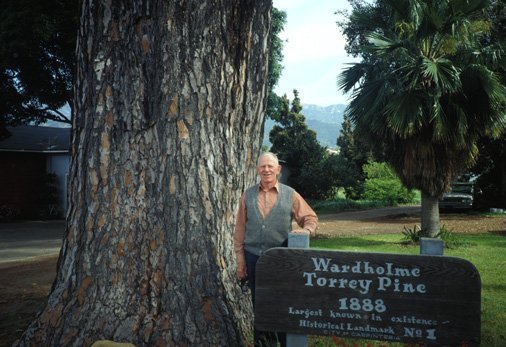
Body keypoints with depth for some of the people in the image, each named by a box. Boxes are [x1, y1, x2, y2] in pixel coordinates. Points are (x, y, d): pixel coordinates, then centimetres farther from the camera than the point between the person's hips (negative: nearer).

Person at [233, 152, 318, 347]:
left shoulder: (290, 195, 5)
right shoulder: (248, 195, 9)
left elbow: (310, 217, 10)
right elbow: (240, 228, 10)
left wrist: (307, 229, -14)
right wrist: (240, 260, 6)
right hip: (253, 257, 2)